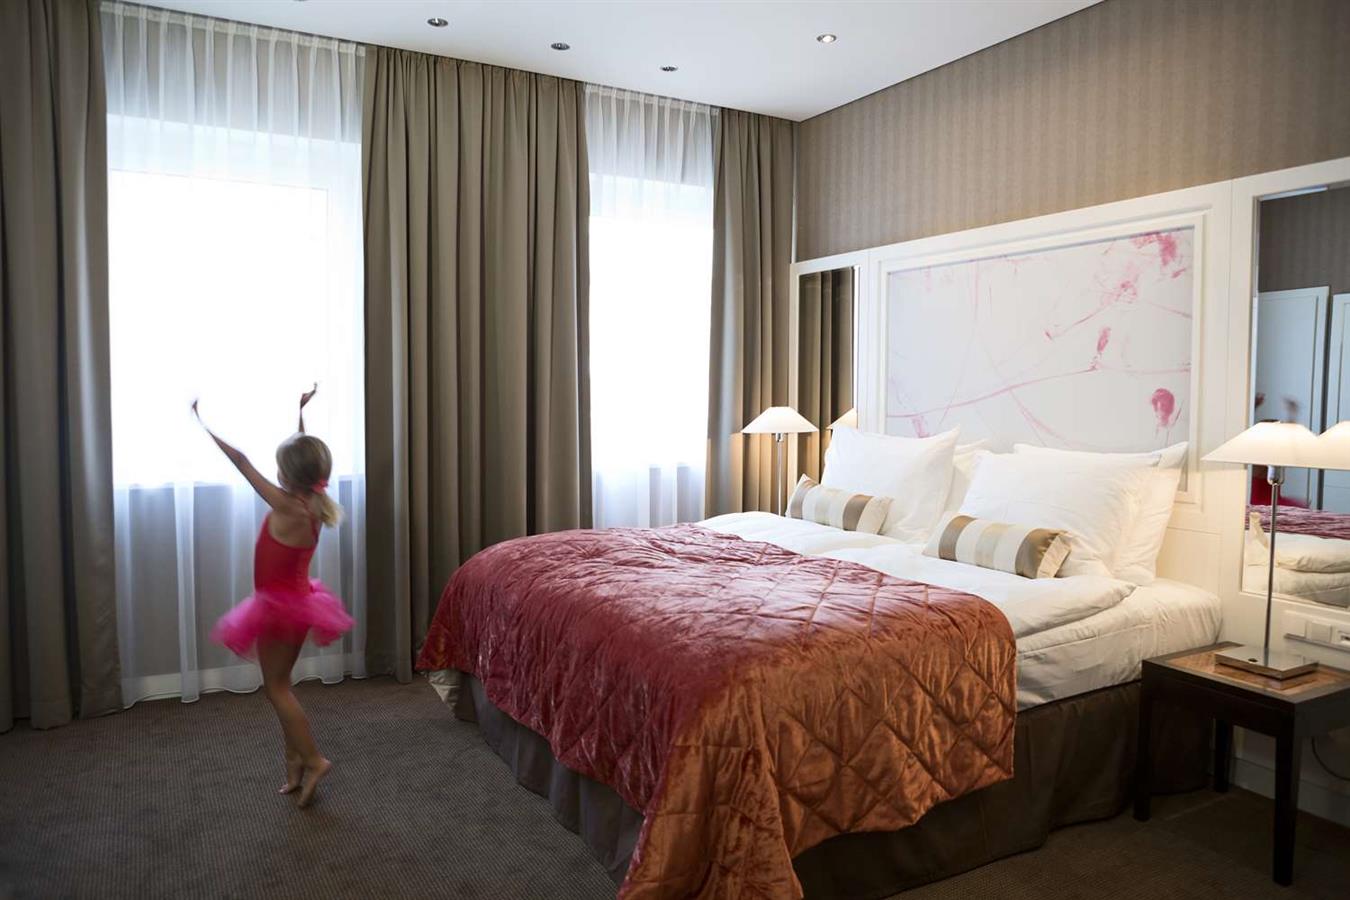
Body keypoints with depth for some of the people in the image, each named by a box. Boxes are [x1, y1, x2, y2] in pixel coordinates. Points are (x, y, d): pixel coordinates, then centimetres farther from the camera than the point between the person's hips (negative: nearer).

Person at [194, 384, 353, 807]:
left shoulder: (286, 507, -23)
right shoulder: (311, 503, -2)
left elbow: (241, 461, -18)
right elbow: (301, 453, 14)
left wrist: (205, 424, -11)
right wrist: (300, 412, 20)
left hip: (281, 607, -8)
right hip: (296, 602, 8)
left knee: (276, 688, 4)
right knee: (280, 685, 17)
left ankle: (313, 760, 5)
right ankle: (296, 762, 23)